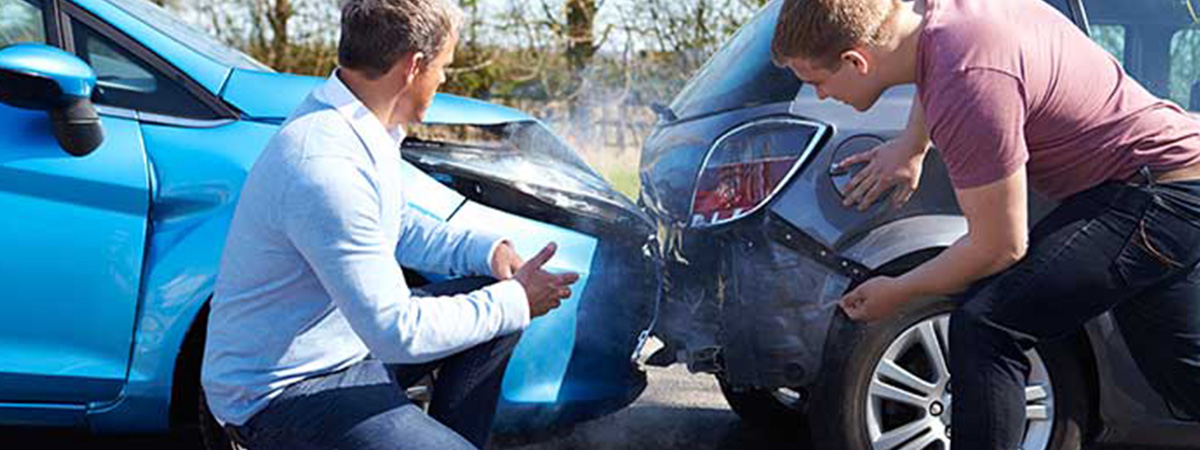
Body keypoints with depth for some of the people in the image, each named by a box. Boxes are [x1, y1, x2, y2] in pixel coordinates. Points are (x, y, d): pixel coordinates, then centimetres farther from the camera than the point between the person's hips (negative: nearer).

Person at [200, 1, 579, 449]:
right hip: (282, 392, -10)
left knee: (498, 302, 8)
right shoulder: (325, 165, -29)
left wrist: (487, 249, 2)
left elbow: (399, 228, 18)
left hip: (357, 339, 10)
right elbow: (398, 334, -27)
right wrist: (516, 302, -17)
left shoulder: (362, 126, 1)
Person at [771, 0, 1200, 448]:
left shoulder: (969, 86, -31)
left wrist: (898, 292, -8)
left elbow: (999, 248, -22)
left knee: (985, 324, -21)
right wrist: (911, 146, 14)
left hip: (1158, 198, -10)